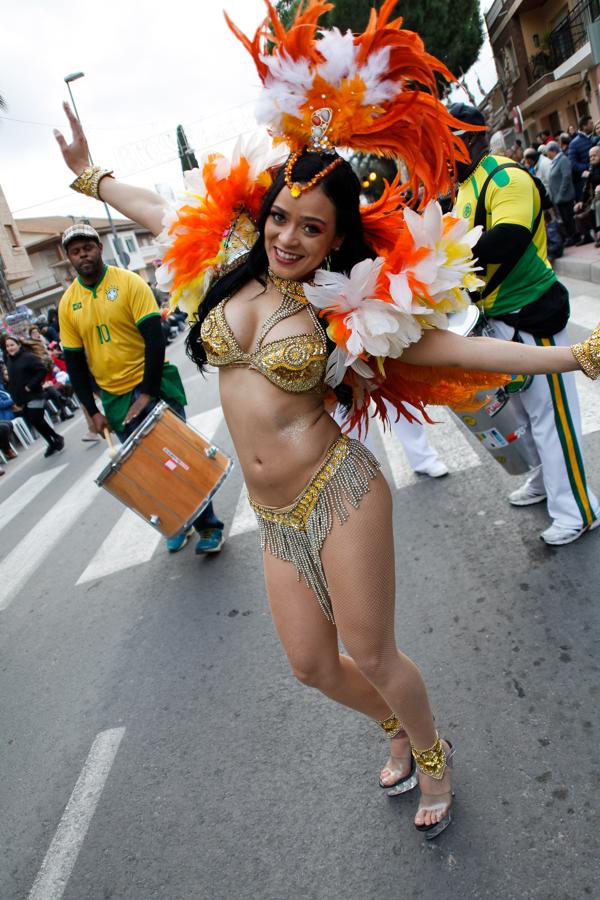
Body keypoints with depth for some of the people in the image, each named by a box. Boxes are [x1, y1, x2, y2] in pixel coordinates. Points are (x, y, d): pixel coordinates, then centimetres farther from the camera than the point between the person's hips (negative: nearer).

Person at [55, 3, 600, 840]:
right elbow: (161, 210, 22)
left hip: (339, 492, -5)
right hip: (276, 518, 5)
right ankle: (399, 729, 46)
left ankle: (432, 754, 40)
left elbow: (452, 348, -9)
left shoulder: (345, 306, -8)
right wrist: (89, 173, 35)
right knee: (313, 663, 14)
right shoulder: (228, 264, 5)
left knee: (370, 655, 6)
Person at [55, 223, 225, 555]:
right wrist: (93, 411, 0)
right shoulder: (67, 303, 3)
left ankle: (208, 526, 11)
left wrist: (147, 393, -18)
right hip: (115, 398, 4)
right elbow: (74, 362, 6)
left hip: (154, 384, -4)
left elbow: (154, 337, -14)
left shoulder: (129, 282, -9)